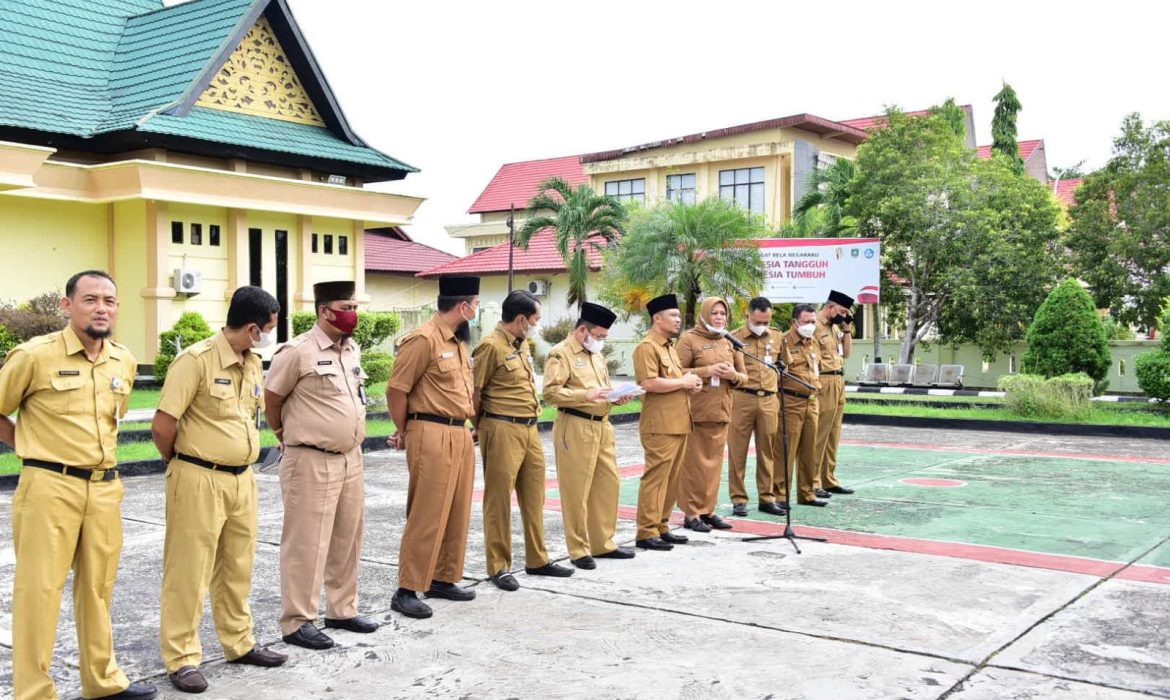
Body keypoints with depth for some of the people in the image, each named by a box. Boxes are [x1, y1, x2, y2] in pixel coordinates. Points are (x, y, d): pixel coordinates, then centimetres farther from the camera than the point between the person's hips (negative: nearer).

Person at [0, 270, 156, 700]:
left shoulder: (124, 361, 8)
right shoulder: (35, 356, -10)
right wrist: (37, 449, 1)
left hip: (105, 488, 6)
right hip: (49, 487, -5)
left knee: (97, 588, 15)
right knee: (39, 590, 0)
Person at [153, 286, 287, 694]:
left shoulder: (253, 364, 8)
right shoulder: (196, 360, -16)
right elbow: (162, 425, -16)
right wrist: (180, 463, 1)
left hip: (242, 479, 7)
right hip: (199, 481, -7)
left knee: (237, 568, 16)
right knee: (189, 571, 2)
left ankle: (239, 644, 29)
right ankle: (182, 659, 11)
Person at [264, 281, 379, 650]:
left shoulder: (353, 349, 9)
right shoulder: (297, 352, -14)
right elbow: (271, 399, -4)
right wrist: (286, 435, 8)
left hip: (350, 458, 8)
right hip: (311, 463, -8)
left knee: (348, 537, 15)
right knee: (306, 543, -2)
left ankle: (342, 609, 28)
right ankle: (297, 622, 8)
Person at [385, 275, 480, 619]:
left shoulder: (458, 341, 15)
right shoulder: (424, 340, -14)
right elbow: (396, 390, -11)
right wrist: (404, 433, 1)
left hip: (461, 435, 9)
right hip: (433, 436, -9)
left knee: (457, 512, 13)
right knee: (427, 515, -6)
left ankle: (443, 579, 25)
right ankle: (406, 590, 1)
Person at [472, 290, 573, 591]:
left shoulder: (523, 344, 14)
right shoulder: (492, 346, -13)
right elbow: (474, 392, -11)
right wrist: (482, 427, 0)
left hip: (530, 429, 8)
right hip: (502, 430, -8)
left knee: (534, 497, 14)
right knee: (499, 500, 1)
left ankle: (537, 560, 25)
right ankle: (498, 567, 10)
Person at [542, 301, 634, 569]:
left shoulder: (597, 355, 19)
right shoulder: (561, 354, -8)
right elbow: (551, 392, -17)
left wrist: (617, 396, 5)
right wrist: (587, 395, -23)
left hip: (602, 426, 9)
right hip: (575, 428, -8)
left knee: (609, 484, 11)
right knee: (576, 491, -2)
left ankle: (603, 543, 23)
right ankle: (578, 550, 8)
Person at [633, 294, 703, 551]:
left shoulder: (669, 347, 21)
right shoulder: (647, 347, -11)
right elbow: (649, 383, -23)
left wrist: (691, 382, 9)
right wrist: (683, 382, -13)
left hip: (678, 423, 10)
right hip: (660, 426, -10)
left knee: (673, 478, 12)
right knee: (656, 477, -7)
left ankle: (661, 527, 20)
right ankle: (646, 533, -3)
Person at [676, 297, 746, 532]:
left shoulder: (730, 342, 14)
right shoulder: (689, 339, -3)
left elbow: (744, 376, 16)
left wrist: (733, 375, -7)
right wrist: (708, 370, -18)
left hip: (721, 411, 6)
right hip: (696, 412, -5)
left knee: (714, 461, 9)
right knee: (695, 461, -3)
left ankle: (708, 510, 17)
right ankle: (691, 513, 4)